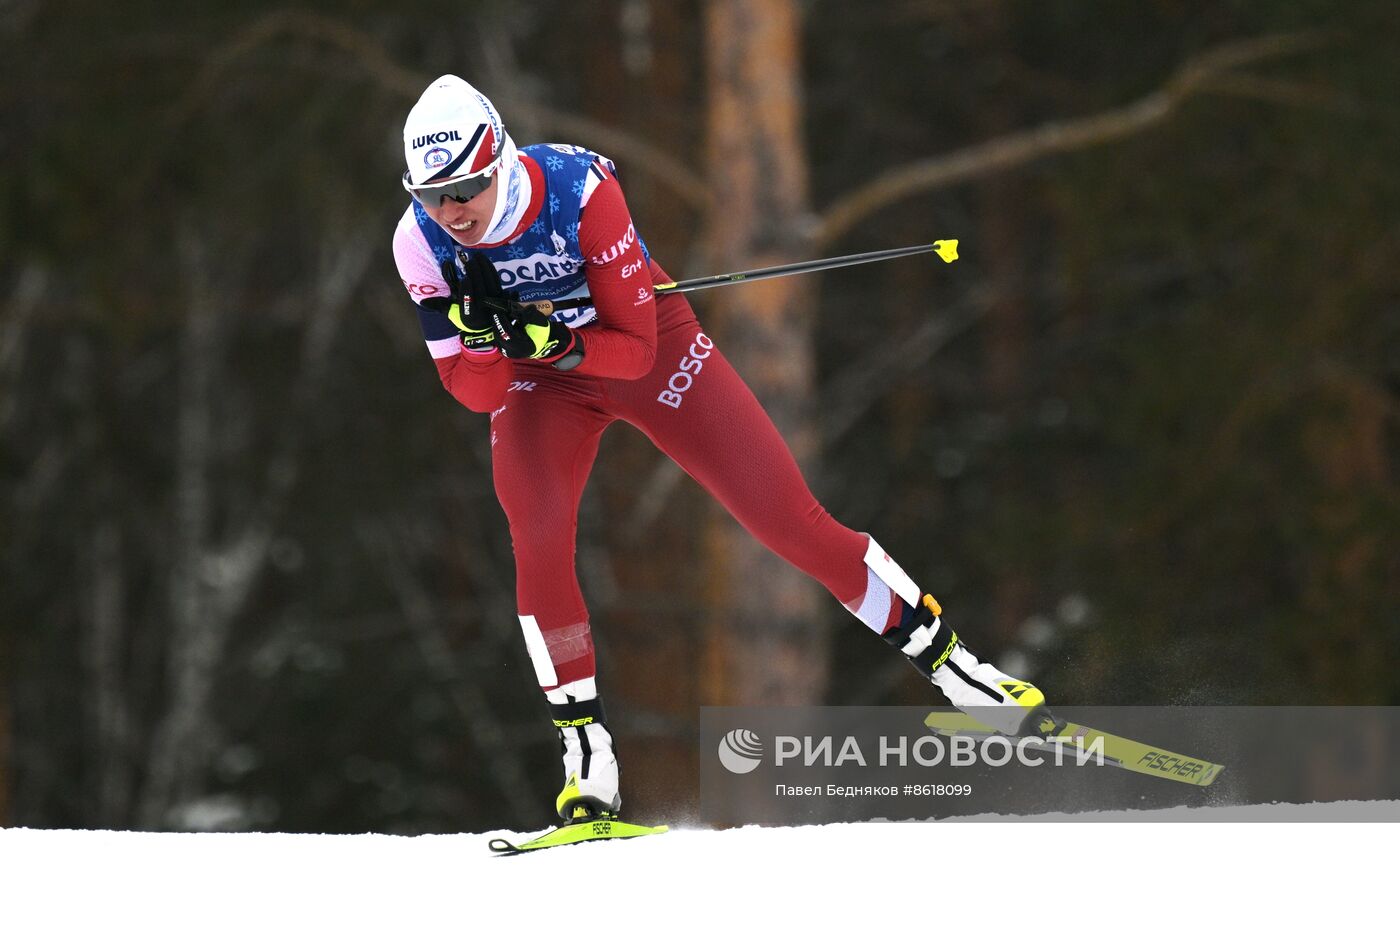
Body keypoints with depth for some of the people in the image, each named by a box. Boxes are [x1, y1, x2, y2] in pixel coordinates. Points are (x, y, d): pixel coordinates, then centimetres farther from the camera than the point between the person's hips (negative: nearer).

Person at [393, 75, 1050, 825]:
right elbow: (475, 393, -18)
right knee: (539, 540, -23)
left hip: (648, 344, -2)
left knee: (786, 517, -4)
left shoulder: (580, 191, -32)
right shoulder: (421, 244, -23)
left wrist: (549, 339, -43)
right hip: (537, 381, 2)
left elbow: (634, 348, -25)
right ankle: (586, 753, -14)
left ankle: (945, 658, 9)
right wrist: (488, 338, -39)